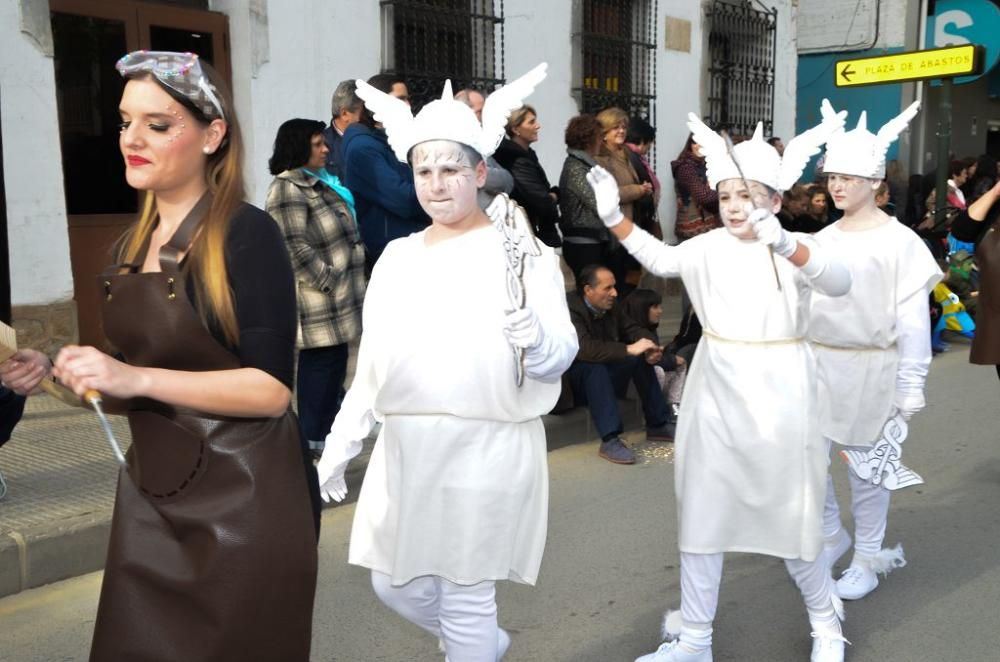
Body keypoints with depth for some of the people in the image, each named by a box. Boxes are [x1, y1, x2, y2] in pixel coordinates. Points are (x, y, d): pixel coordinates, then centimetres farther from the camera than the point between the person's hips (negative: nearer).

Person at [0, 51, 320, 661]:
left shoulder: (247, 233, -14)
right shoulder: (133, 244, 9)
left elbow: (273, 389, -20)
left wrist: (137, 378, -25)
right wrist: (58, 375, 0)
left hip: (243, 498, -7)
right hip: (151, 491, 7)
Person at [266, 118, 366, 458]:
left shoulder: (320, 181, 16)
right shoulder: (288, 190, -15)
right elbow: (295, 248, -23)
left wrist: (347, 283, 19)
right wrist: (328, 282, -18)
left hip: (338, 297, 9)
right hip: (318, 299, -9)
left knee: (335, 358, 16)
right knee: (321, 361, -2)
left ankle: (328, 425, 29)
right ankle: (314, 437, 10)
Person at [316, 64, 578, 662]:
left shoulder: (518, 252, -6)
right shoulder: (397, 258, 10)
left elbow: (560, 356, -10)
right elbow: (373, 365, 14)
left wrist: (532, 336, -31)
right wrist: (341, 442, 12)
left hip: (487, 448, -6)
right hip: (406, 448, 6)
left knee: (466, 596, 4)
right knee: (395, 584, 16)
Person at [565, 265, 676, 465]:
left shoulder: (611, 307, 1)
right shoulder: (569, 308, -22)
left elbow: (636, 330, 7)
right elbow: (583, 347, -36)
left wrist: (650, 348, -17)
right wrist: (628, 349, -35)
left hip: (603, 376, 8)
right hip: (570, 382, -8)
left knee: (642, 357, -5)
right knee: (595, 366, -35)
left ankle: (658, 425, 0)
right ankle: (610, 440, -35)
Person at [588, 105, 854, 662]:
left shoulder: (797, 247, -9)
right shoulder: (711, 247, 3)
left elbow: (839, 282, -27)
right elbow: (662, 259, -10)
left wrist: (784, 245, -44)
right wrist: (614, 217, -23)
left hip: (777, 402, -3)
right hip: (715, 401, 4)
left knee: (791, 517, 10)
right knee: (701, 515, 10)